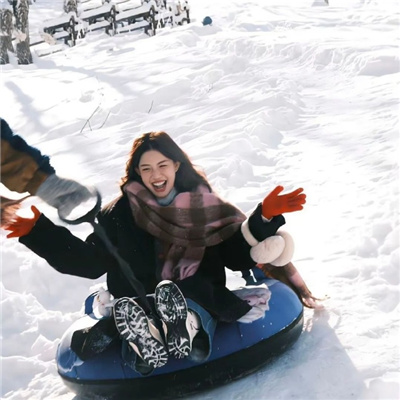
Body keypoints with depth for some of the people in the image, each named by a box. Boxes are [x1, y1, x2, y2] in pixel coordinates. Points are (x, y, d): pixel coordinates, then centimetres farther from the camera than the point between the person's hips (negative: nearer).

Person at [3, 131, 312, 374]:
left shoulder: (204, 206, 7)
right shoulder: (122, 211, 6)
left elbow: (239, 256, 5)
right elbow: (90, 261, 7)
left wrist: (265, 218, -10)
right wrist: (38, 231, -2)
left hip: (197, 303, 0)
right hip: (138, 308, 0)